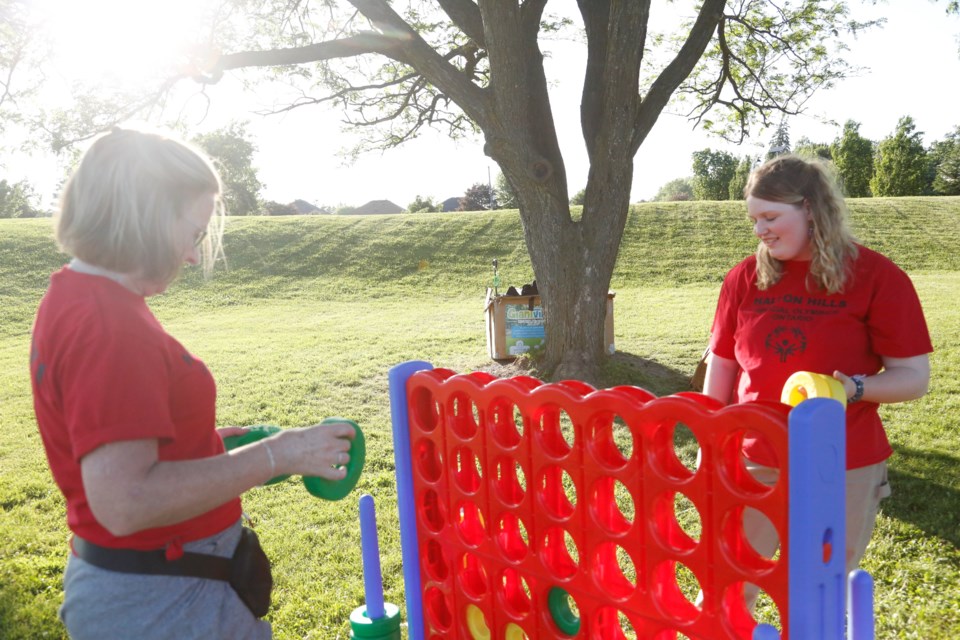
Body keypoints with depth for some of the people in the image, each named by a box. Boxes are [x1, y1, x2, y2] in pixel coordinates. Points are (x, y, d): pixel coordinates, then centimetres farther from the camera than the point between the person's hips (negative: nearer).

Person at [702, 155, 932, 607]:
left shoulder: (878, 277, -8)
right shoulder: (745, 278, 0)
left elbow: (914, 376, -6)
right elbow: (721, 368, 6)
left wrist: (855, 388, -26)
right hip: (753, 463, 2)